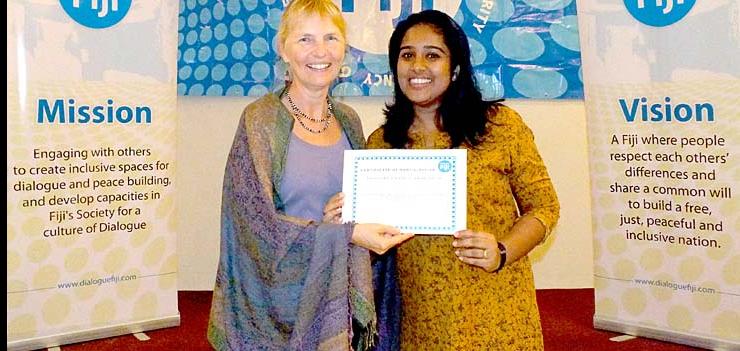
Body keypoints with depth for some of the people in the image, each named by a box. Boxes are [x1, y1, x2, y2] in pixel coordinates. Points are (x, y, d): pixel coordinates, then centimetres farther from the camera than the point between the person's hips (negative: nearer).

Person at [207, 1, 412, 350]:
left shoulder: (348, 121, 5)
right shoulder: (260, 119, -11)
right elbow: (258, 221, -16)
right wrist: (346, 232, -22)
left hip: (335, 302, 5)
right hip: (277, 302, -5)